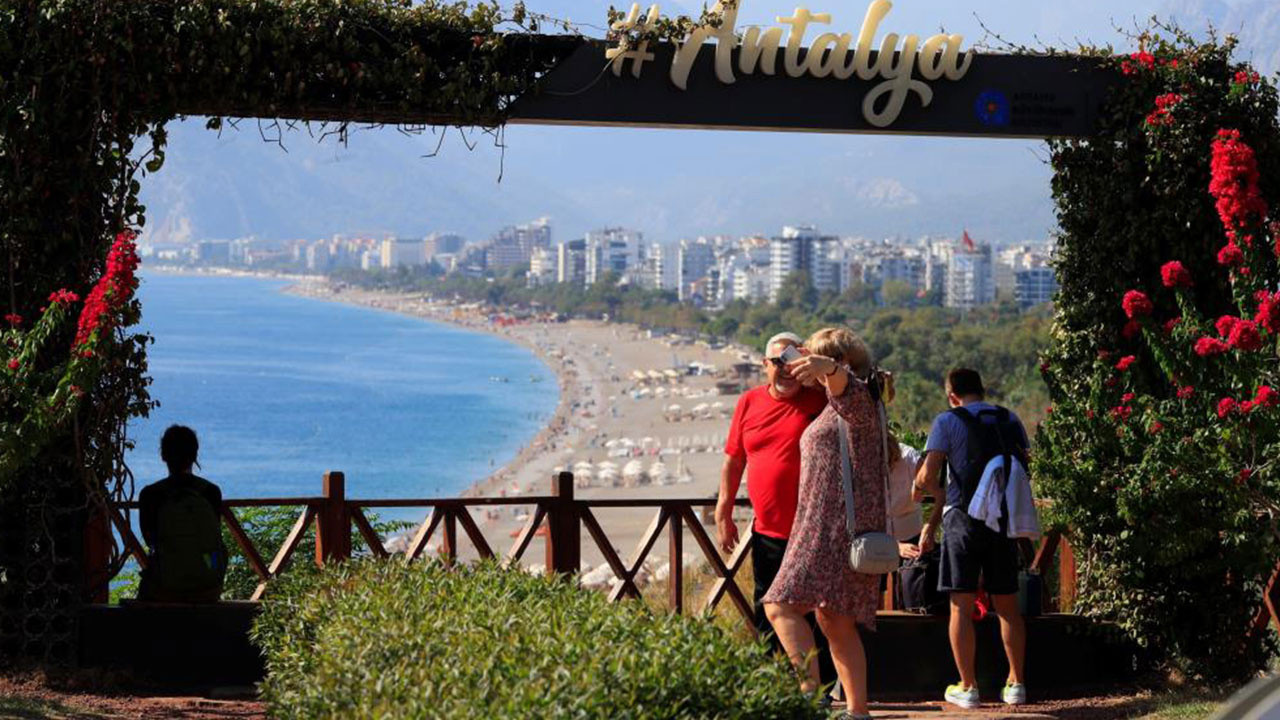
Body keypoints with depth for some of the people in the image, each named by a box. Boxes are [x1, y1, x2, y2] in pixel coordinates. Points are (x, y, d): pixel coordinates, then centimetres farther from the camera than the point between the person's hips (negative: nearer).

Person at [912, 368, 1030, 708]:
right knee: (1007, 606, 11)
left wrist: (939, 496, 12)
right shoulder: (1010, 420, 10)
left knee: (961, 605, 0)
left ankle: (968, 687, -1)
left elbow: (927, 477, -7)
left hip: (964, 517, -4)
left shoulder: (947, 421, -1)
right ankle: (1015, 684, 12)